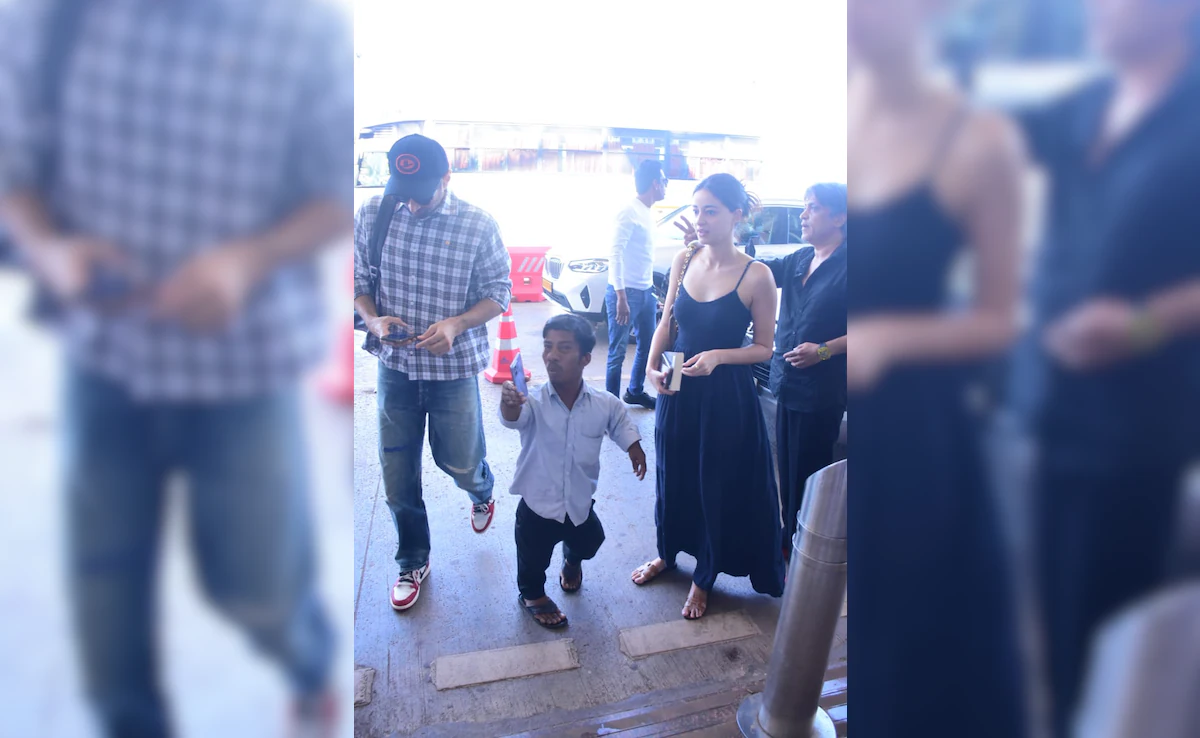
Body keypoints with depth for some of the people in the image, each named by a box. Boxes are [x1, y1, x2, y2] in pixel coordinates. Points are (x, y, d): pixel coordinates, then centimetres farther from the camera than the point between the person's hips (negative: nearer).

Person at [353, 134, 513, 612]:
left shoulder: (479, 226, -10)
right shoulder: (371, 215, -5)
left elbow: (499, 293, -4)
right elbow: (359, 280, 4)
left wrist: (456, 324, -21)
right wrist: (374, 319, -17)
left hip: (453, 366, -2)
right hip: (395, 364, 2)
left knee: (460, 463, 11)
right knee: (397, 474, 9)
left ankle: (482, 492, 51)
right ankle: (412, 562, 32)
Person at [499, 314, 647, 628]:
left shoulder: (604, 404, -12)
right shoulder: (533, 402, -23)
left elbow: (621, 421, 11)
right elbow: (514, 418, -46)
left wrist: (634, 446, 0)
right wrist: (509, 405, -66)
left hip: (581, 505, 3)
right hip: (537, 506, -3)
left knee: (588, 543, 27)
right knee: (532, 563, 10)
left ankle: (572, 561, 64)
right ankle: (532, 594, 46)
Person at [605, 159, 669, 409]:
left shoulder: (648, 213, 14)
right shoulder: (630, 213, -13)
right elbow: (615, 255, -18)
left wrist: (651, 290, 17)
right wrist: (621, 297, -23)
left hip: (645, 292, 9)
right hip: (625, 292, -9)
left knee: (647, 346, 18)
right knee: (618, 352, -1)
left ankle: (635, 392, 35)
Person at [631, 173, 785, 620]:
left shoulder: (756, 276, -15)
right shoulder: (684, 260, -1)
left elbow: (765, 348, -8)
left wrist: (718, 356, -23)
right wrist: (652, 365, -6)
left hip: (726, 397, -4)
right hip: (678, 389, 5)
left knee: (718, 485, 10)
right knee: (672, 474, 19)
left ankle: (704, 578, 33)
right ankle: (668, 553, 46)